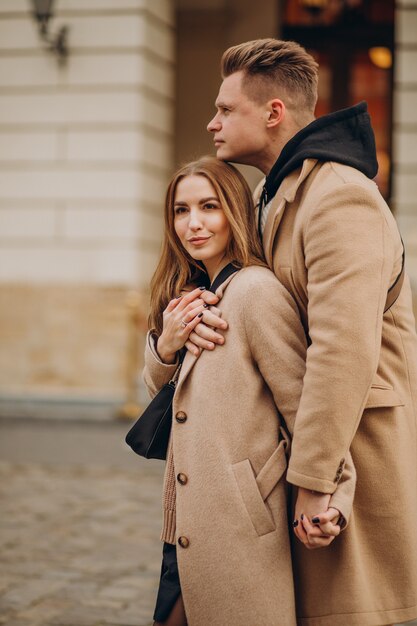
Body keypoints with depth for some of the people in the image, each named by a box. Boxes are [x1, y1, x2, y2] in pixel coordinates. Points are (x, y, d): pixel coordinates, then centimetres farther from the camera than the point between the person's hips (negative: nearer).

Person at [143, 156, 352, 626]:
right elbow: (157, 386, 17)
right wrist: (165, 344, -3)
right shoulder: (193, 295, 12)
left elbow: (303, 405, -16)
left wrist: (329, 500, -23)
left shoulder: (256, 291, -15)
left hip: (239, 529, -8)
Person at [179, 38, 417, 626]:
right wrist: (202, 316, -5)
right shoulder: (274, 195, 16)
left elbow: (345, 351, -25)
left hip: (356, 442, -9)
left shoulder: (341, 198, -18)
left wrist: (313, 478, -24)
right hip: (305, 429, 9)